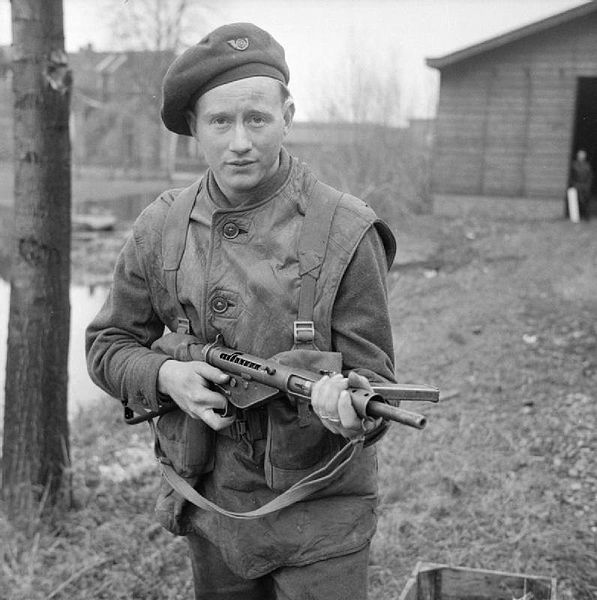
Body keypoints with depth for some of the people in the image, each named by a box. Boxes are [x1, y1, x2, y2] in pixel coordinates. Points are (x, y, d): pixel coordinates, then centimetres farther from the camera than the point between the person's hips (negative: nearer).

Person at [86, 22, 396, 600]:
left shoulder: (346, 233, -14)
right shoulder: (160, 228, -4)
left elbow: (372, 372, -11)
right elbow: (107, 343, 6)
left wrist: (352, 406, -34)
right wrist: (164, 374, -14)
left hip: (320, 516, -3)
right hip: (209, 509, 3)